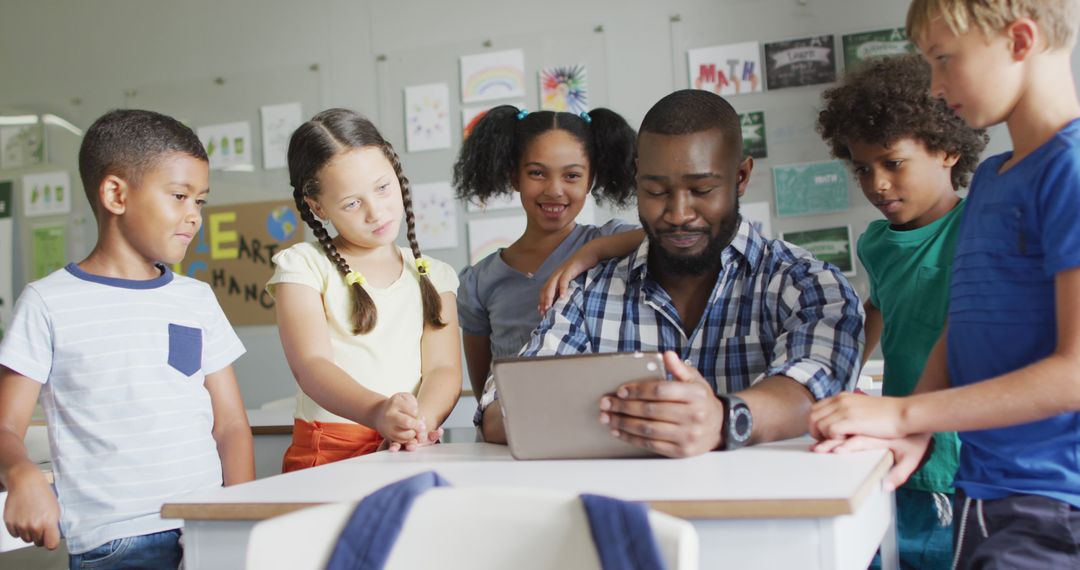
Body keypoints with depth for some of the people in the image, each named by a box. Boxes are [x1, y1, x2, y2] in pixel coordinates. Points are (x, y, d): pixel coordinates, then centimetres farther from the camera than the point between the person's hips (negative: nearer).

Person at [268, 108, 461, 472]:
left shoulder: (431, 275, 16)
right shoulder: (302, 266, 5)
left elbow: (443, 369, 3)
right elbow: (312, 366, -10)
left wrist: (420, 421, -20)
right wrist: (378, 412, -30)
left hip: (411, 452, 3)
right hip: (327, 452, -3)